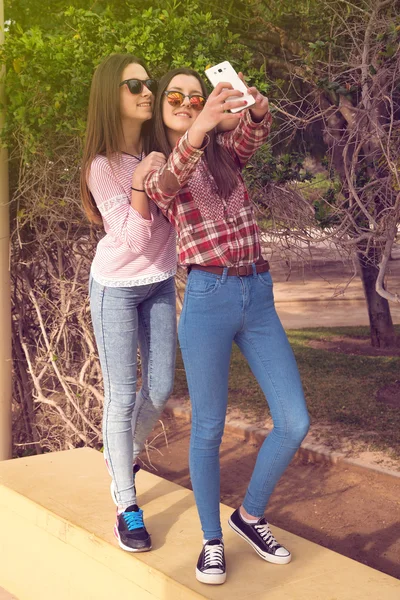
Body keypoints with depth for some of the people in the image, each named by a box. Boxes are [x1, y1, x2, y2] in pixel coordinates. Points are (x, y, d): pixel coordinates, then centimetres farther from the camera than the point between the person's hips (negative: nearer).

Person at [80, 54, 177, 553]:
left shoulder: (161, 148, -3)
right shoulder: (102, 166, -18)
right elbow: (136, 239, -21)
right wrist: (141, 183, -35)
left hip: (160, 283, 5)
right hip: (116, 287, -5)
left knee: (161, 387, 10)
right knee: (122, 395, -2)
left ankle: (125, 454, 39)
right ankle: (126, 505, 10)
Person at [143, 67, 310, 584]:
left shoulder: (225, 151, 16)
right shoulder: (152, 176, 5)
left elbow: (254, 133, -8)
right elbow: (170, 181, -22)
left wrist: (255, 108, -33)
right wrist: (195, 133, -42)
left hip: (259, 299, 4)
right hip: (208, 301, -4)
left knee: (294, 423, 0)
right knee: (208, 429, 4)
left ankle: (250, 515, 23)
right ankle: (212, 540, 24)